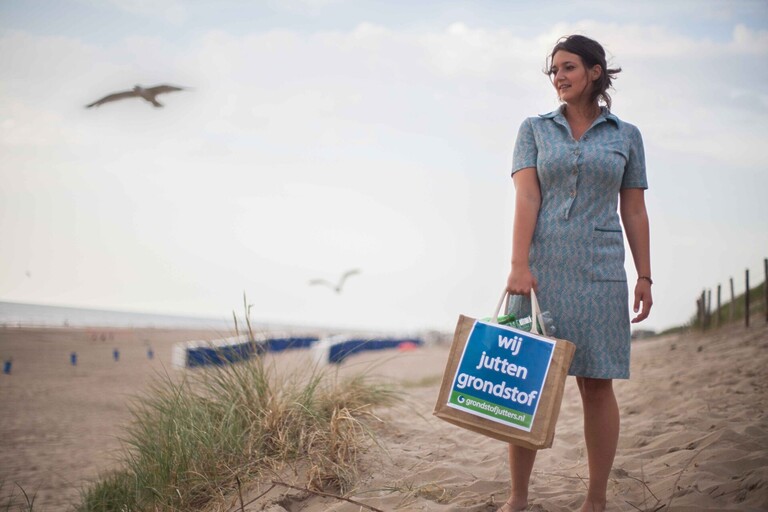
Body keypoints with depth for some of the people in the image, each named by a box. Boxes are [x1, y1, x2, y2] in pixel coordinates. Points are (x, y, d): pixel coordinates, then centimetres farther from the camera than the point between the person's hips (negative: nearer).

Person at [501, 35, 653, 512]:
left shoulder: (627, 136, 8)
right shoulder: (535, 129, 7)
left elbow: (634, 211, 9)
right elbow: (526, 198, -5)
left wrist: (645, 277, 4)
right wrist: (518, 265, -16)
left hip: (599, 271, 0)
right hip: (541, 268, 0)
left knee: (597, 384, 1)